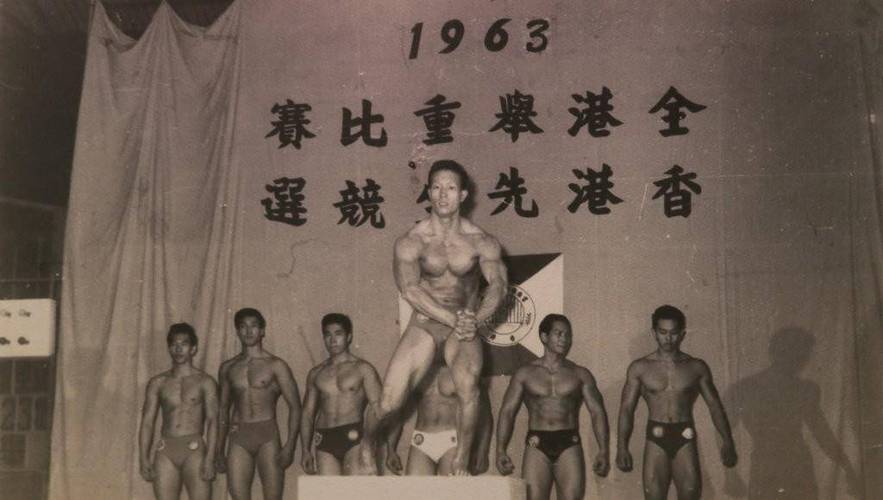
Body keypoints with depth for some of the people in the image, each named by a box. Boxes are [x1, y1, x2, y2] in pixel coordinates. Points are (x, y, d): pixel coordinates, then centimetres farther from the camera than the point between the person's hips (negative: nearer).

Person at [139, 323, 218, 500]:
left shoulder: (205, 382, 2)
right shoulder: (158, 383, 10)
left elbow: (212, 421, -4)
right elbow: (147, 421, 9)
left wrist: (209, 459, -13)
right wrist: (144, 458, 0)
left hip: (194, 449, -2)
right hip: (165, 451, 3)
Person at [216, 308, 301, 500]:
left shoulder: (276, 366, 1)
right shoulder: (228, 367, 13)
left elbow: (295, 406, -2)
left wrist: (289, 446, -12)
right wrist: (219, 450, 15)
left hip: (267, 436, -3)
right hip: (238, 437, 3)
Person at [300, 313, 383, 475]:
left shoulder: (363, 369, 6)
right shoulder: (316, 373, 19)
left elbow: (376, 407, -4)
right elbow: (308, 412, 20)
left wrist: (369, 442, -18)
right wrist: (306, 450, 11)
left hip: (353, 437, -4)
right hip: (324, 441, 4)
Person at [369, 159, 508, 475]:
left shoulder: (481, 242, -2)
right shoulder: (411, 242, -6)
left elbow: (498, 285, -10)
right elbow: (410, 289, -17)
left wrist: (475, 319, -28)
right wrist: (452, 319, -27)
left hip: (464, 329, 0)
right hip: (425, 324, 0)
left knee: (468, 384, -31)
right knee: (390, 400, -10)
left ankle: (461, 462, -16)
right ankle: (372, 446, 24)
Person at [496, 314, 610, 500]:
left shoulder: (580, 374, 11)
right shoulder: (525, 373, 9)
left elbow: (597, 411, 7)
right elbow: (507, 411, 5)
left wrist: (603, 450, -6)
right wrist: (501, 450, -7)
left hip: (569, 445, 0)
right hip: (536, 445, 0)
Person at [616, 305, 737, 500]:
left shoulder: (696, 367, 7)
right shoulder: (640, 368, 4)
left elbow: (715, 405, 10)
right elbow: (627, 408, 4)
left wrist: (727, 441, 0)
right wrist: (622, 446, -6)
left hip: (685, 438, 1)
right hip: (655, 439, 0)